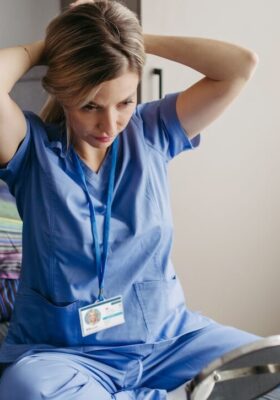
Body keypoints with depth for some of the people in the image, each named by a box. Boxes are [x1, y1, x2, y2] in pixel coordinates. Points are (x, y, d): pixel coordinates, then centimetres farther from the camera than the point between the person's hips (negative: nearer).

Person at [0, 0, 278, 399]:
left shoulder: (152, 132, 2)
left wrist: (143, 39, -4)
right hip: (62, 351, -1)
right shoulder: (34, 149, -7)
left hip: (166, 336, 2)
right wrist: (43, 48, -8)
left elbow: (242, 64, -6)